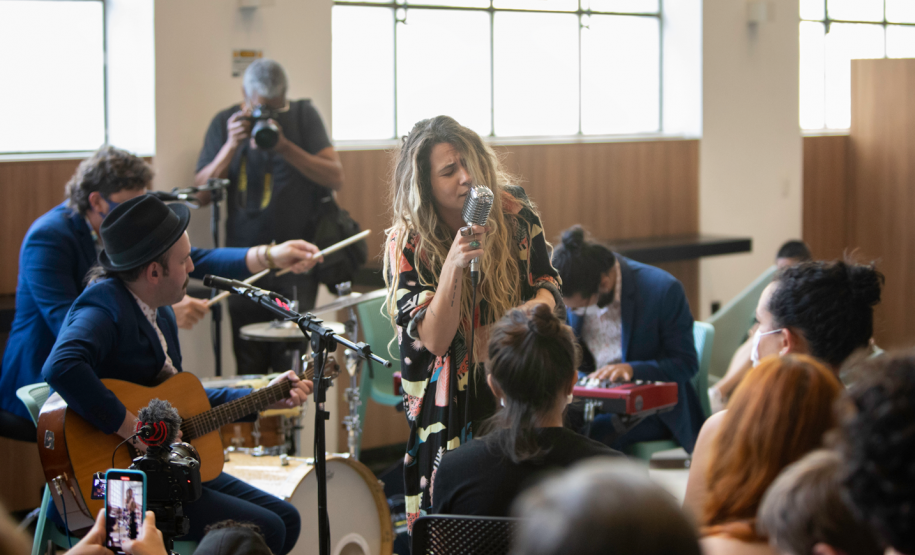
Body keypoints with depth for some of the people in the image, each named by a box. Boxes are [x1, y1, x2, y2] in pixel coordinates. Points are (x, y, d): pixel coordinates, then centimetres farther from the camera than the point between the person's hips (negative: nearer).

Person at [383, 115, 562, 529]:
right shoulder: (407, 245, -13)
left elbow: (546, 282, 6)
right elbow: (434, 340, -20)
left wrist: (539, 306, -18)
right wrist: (455, 264, -32)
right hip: (452, 406, -2)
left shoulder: (514, 212, -5)